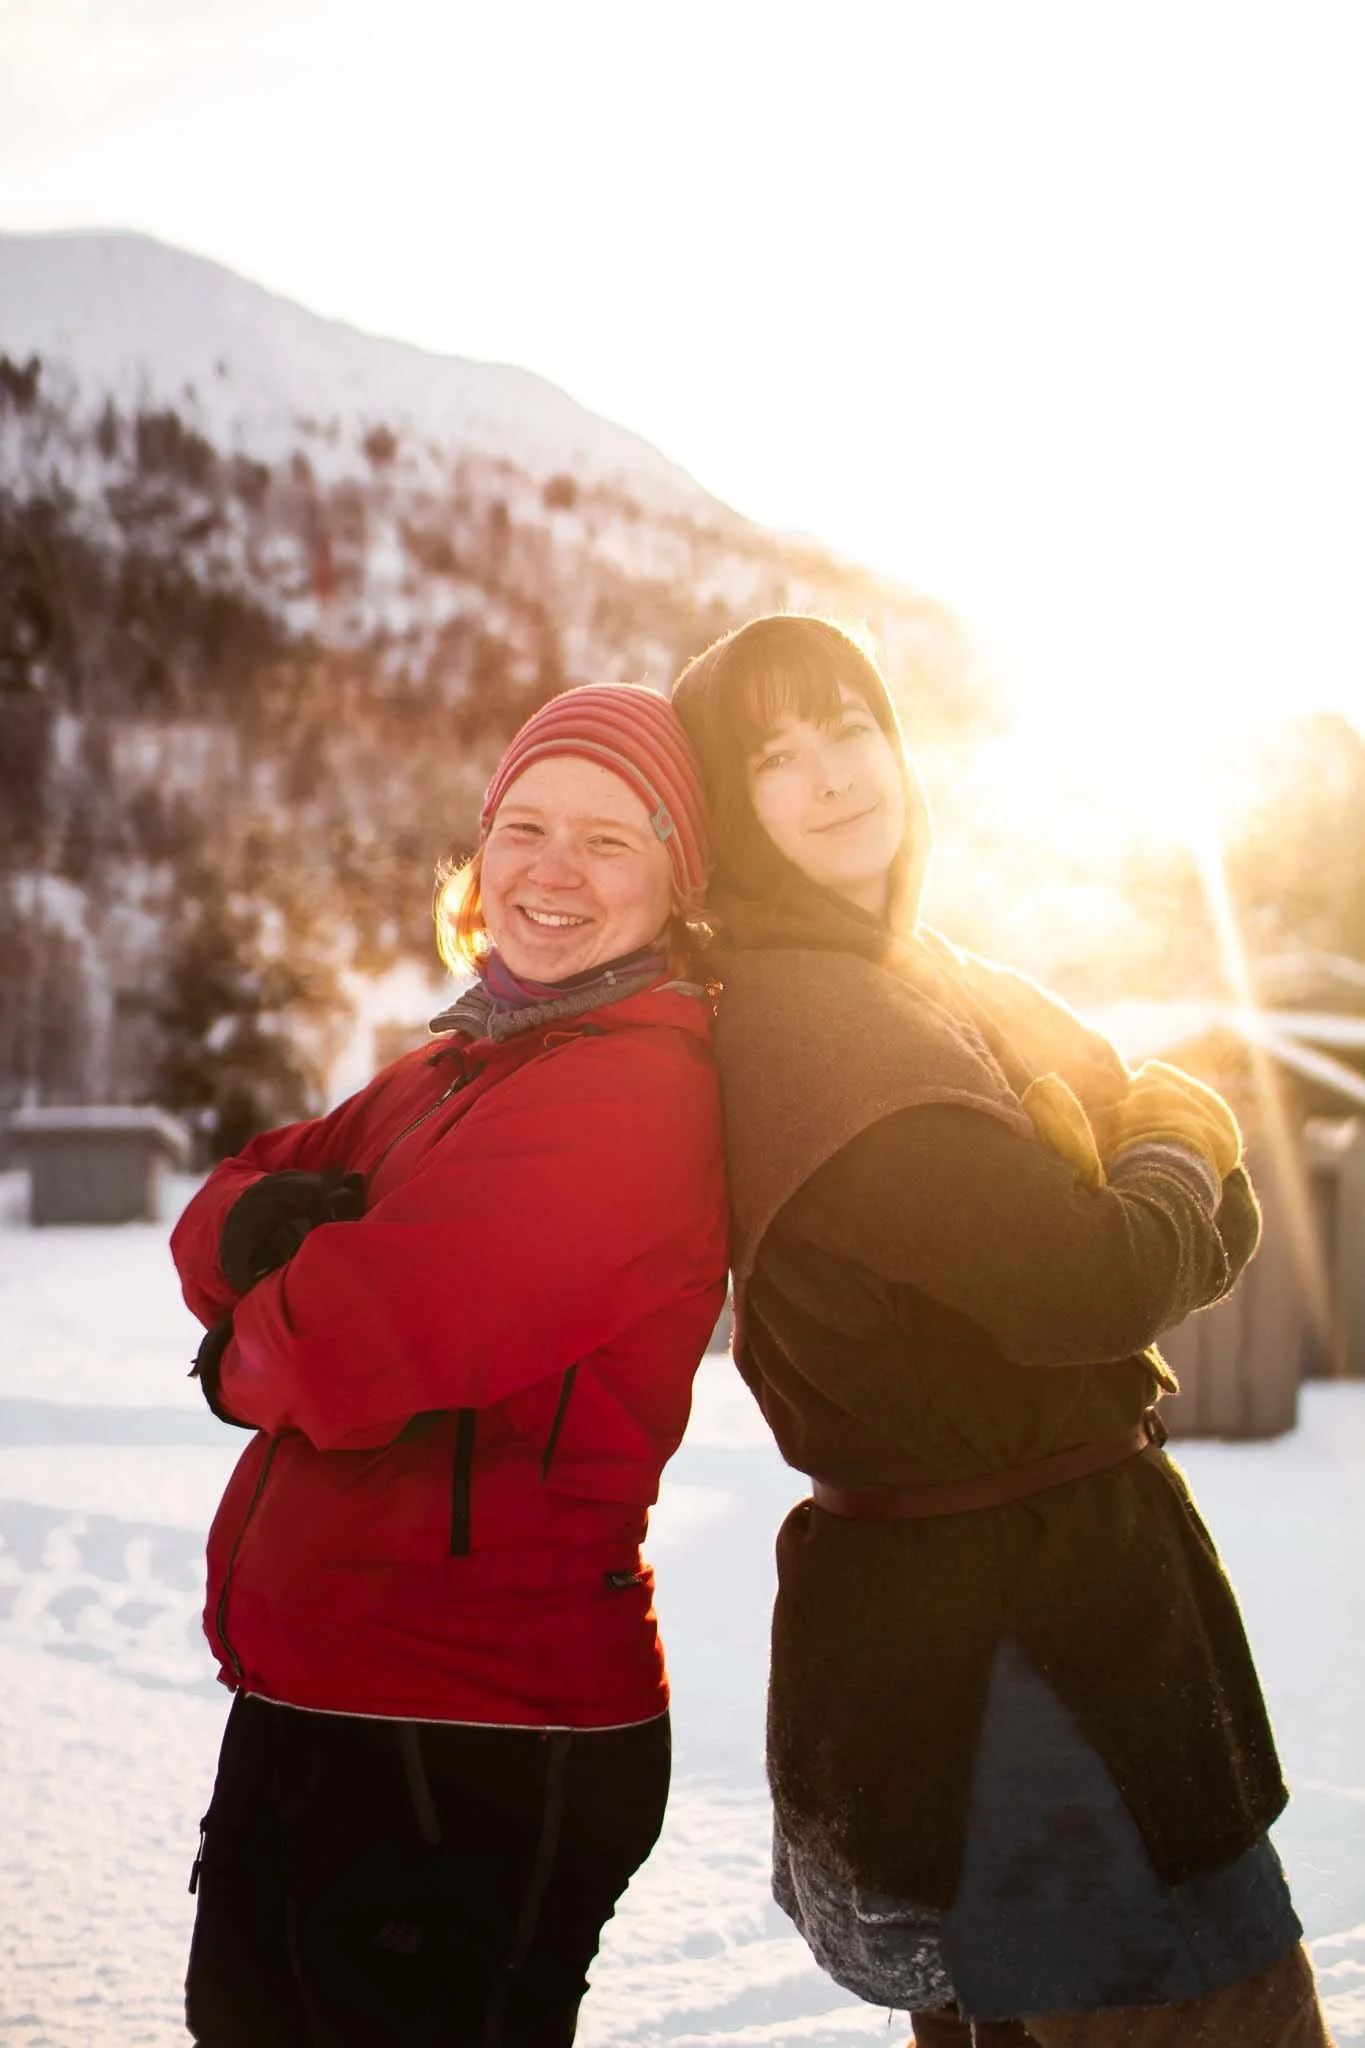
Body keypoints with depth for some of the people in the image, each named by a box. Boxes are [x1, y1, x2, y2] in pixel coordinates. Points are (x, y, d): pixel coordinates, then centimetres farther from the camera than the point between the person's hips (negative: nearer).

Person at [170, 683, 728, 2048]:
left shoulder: (644, 1090, -18)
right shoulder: (457, 1069, 13)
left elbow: (366, 1343, -26)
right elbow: (220, 1219, 8)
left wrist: (247, 1350, -4)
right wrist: (263, 1227, -15)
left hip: (479, 1750, -9)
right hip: (302, 1701, 9)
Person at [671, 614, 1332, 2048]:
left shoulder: (920, 983, 12)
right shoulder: (790, 1017, -18)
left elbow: (1217, 1231, 9)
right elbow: (1082, 1283, -26)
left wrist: (1166, 1137, -13)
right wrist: (1181, 1147, -7)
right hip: (1003, 1644, -9)